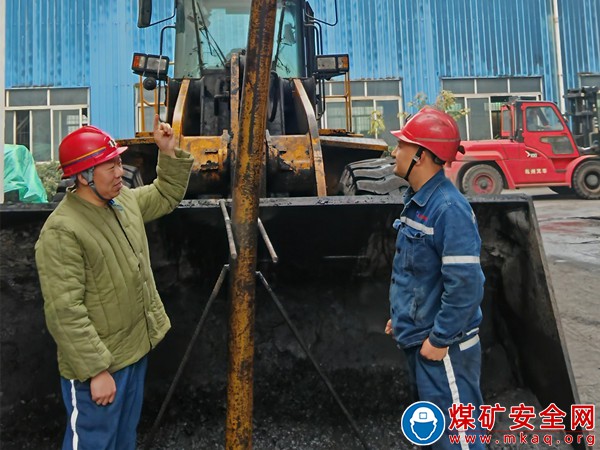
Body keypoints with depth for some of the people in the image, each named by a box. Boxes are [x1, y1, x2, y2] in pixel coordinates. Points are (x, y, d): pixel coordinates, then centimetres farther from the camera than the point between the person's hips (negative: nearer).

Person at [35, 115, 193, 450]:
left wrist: (169, 153, 3)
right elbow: (65, 312, -26)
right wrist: (96, 370, -24)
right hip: (98, 365, -8)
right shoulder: (62, 231, -25)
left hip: (136, 349, 8)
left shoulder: (125, 200, 1)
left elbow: (167, 196, 18)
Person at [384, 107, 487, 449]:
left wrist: (439, 339, -20)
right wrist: (401, 315, 18)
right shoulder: (417, 201, 8)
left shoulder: (448, 208, -23)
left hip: (442, 346, -9)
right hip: (419, 338, 10)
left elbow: (465, 284, -26)